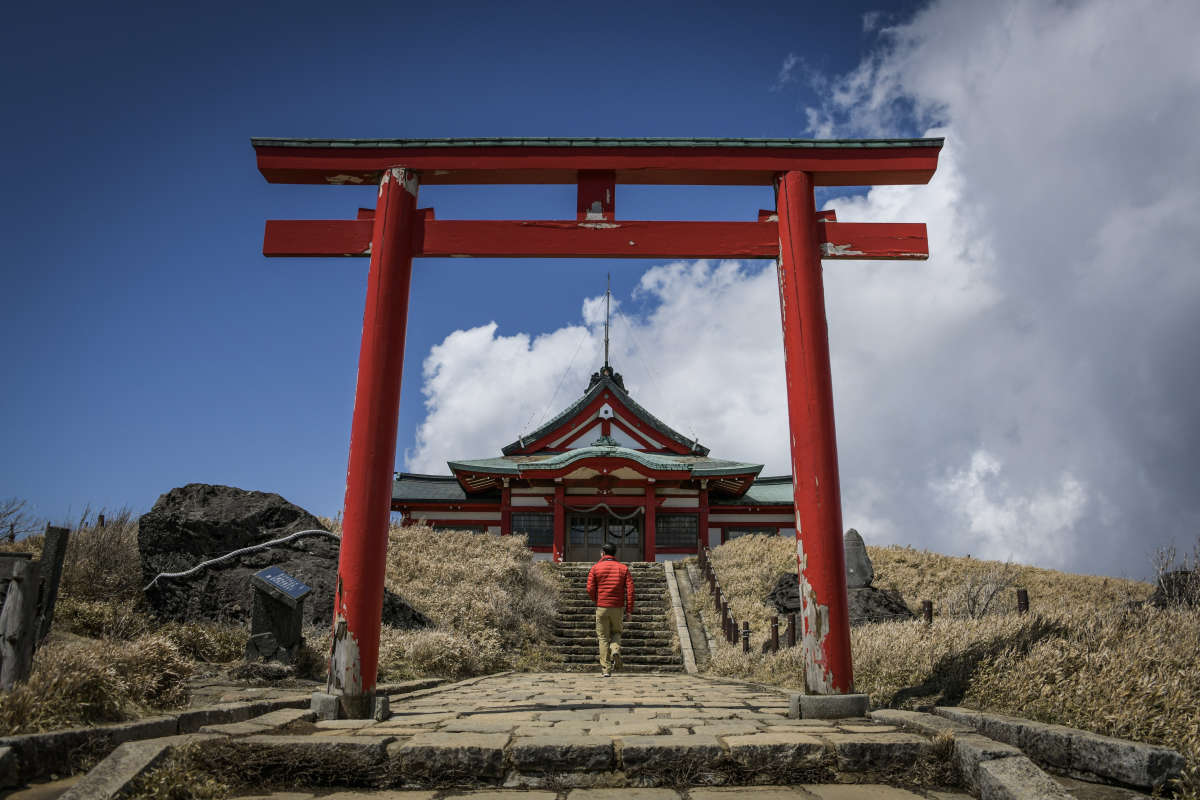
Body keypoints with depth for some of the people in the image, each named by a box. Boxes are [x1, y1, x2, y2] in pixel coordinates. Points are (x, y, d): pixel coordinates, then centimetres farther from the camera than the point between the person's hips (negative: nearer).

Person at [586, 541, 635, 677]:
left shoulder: (595, 568, -1)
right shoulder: (623, 568, 3)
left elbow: (590, 589, -6)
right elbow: (630, 590, -4)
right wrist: (629, 610, -2)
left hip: (601, 608, -1)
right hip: (618, 608, 1)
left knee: (603, 638, 7)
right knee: (616, 632, 22)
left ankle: (606, 669, 4)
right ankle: (616, 650, -8)